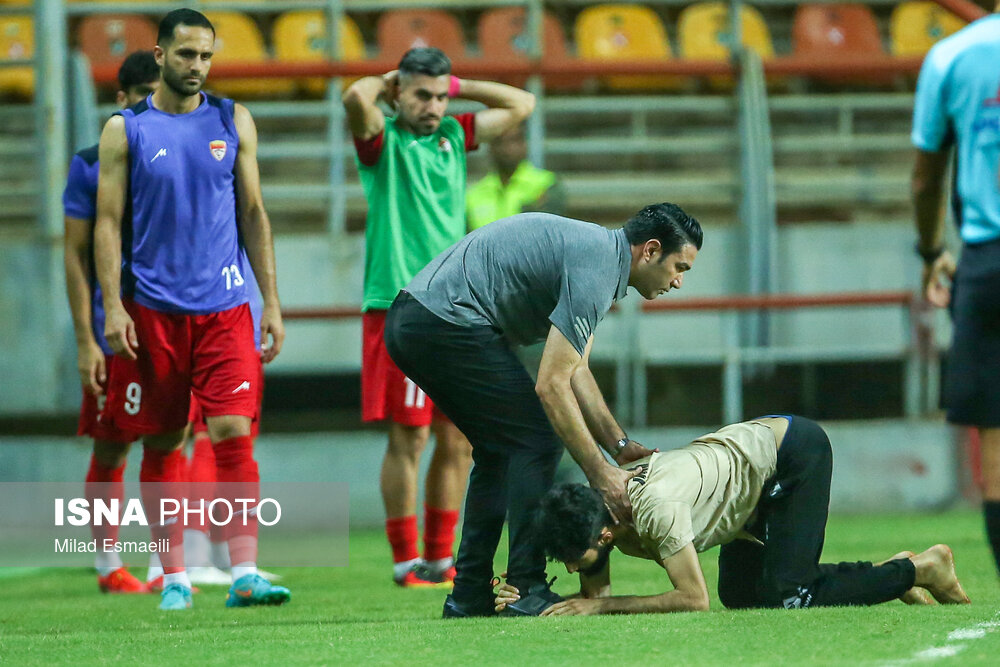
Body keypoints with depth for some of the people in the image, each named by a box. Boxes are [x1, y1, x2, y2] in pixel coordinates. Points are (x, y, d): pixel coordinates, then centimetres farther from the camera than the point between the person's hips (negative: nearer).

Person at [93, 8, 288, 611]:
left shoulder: (233, 122, 8)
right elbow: (109, 222, 2)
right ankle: (174, 577, 13)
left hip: (225, 307, 1)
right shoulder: (126, 130, 3)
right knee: (162, 445, 5)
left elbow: (253, 214, 12)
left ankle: (245, 573, -15)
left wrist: (272, 303, 7)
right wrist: (113, 306, -8)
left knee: (234, 432, -11)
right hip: (152, 309, -1)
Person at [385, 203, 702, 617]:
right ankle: (526, 591, -7)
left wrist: (620, 446, 15)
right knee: (534, 438, -5)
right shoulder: (596, 268, -14)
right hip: (446, 321, -11)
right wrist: (601, 476, -15)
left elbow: (576, 372, 23)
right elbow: (551, 385, -18)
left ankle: (469, 597, 17)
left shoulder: (595, 247, 18)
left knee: (500, 450, 18)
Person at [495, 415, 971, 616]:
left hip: (795, 450, -9)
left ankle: (920, 570, 2)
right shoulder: (593, 516, -9)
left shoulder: (654, 508, -34)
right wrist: (531, 604, -18)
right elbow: (595, 596, 0)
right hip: (748, 449, 9)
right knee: (740, 594, 4)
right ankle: (890, 571, 14)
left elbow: (694, 599, -30)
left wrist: (601, 605, -29)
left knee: (784, 596, -16)